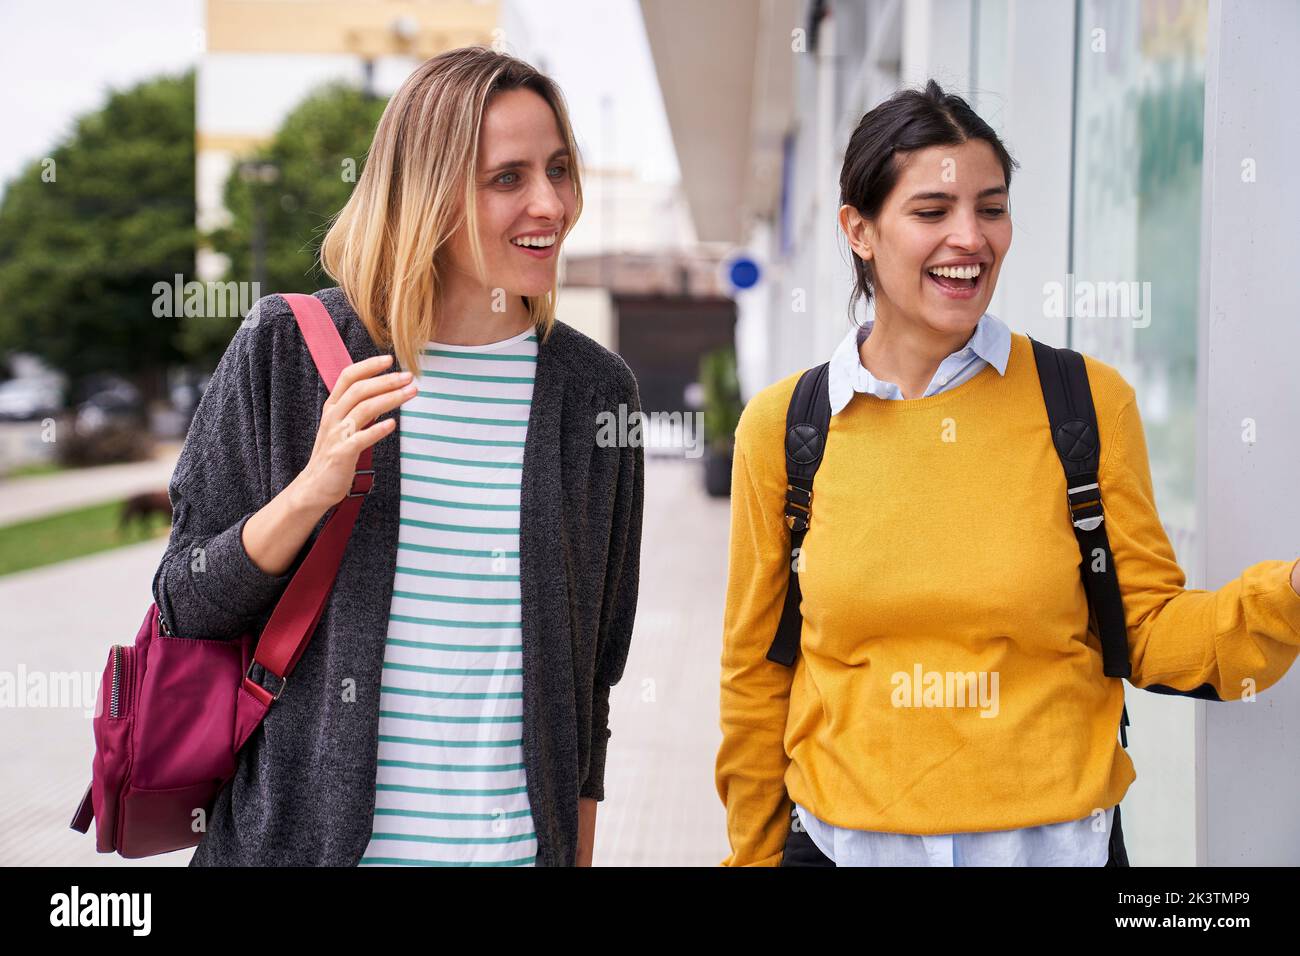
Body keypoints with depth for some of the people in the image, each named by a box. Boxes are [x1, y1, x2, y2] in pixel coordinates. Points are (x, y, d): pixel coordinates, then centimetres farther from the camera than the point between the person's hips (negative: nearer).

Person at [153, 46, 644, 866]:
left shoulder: (596, 388, 0)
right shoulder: (285, 349, -5)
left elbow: (594, 655, 8)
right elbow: (186, 609, -3)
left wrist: (578, 847, 11)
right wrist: (310, 493, -18)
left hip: (518, 841, 2)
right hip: (299, 832, -1)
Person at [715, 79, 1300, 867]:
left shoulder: (1091, 402, -5)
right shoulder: (782, 427, -3)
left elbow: (1149, 634, -1)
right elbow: (756, 673, 5)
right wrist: (753, 853, 9)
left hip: (1056, 837, 0)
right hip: (845, 838, 0)